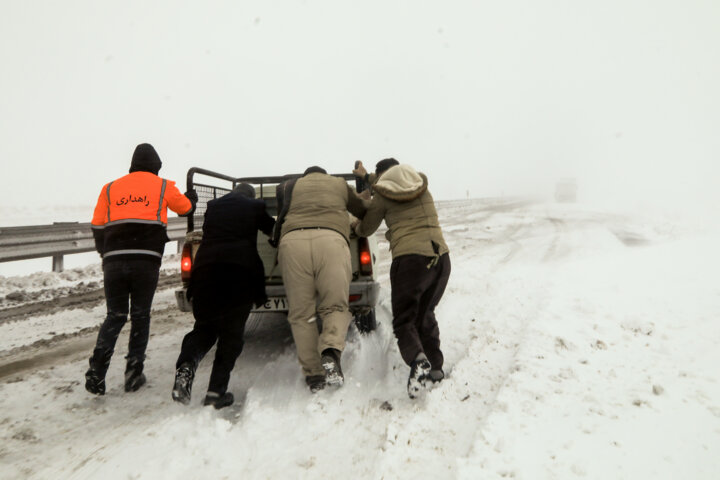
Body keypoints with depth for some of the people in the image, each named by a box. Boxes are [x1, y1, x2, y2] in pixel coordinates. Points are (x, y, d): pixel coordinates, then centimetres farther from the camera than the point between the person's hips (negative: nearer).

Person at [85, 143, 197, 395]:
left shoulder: (110, 188, 16)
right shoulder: (163, 186, 11)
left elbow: (97, 227, 16)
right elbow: (185, 208, 26)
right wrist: (192, 198, 49)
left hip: (114, 261, 2)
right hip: (146, 260, -2)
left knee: (115, 316, 12)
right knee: (140, 316, 11)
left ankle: (96, 373, -2)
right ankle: (133, 374, 11)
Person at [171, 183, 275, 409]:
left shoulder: (213, 207, 20)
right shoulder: (253, 206, 12)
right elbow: (273, 229, 20)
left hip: (206, 269, 3)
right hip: (240, 271, -3)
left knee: (204, 326, 15)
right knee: (231, 333, 5)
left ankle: (186, 366, -13)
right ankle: (216, 391, -1)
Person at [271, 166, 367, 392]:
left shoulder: (289, 187, 33)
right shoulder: (339, 183, 32)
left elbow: (282, 218, 29)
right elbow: (364, 211, 40)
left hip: (292, 240, 1)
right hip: (331, 238, -1)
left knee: (301, 314, 4)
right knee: (335, 305, 2)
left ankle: (313, 374, -1)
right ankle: (331, 352, -26)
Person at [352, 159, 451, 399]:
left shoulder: (382, 195, 4)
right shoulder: (422, 184, 18)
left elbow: (366, 230, 18)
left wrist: (356, 226, 40)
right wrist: (367, 177, 48)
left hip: (409, 258, -5)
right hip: (441, 257, 5)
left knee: (404, 319, 3)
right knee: (425, 314, 22)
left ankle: (418, 360, -24)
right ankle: (435, 367, 18)